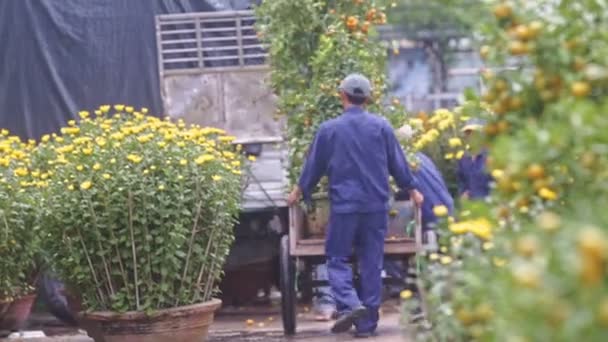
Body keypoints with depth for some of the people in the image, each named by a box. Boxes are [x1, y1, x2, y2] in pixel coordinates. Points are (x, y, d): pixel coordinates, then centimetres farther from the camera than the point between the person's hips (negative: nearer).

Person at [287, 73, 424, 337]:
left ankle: (349, 304, -19)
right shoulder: (381, 127, 0)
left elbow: (314, 166, 8)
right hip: (376, 206, 2)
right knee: (372, 263, 7)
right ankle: (367, 323, 7)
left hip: (344, 206, -2)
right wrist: (412, 190, 23)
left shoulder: (329, 129, -3)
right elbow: (398, 163, 7)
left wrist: (298, 192, 25)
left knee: (337, 258, 6)